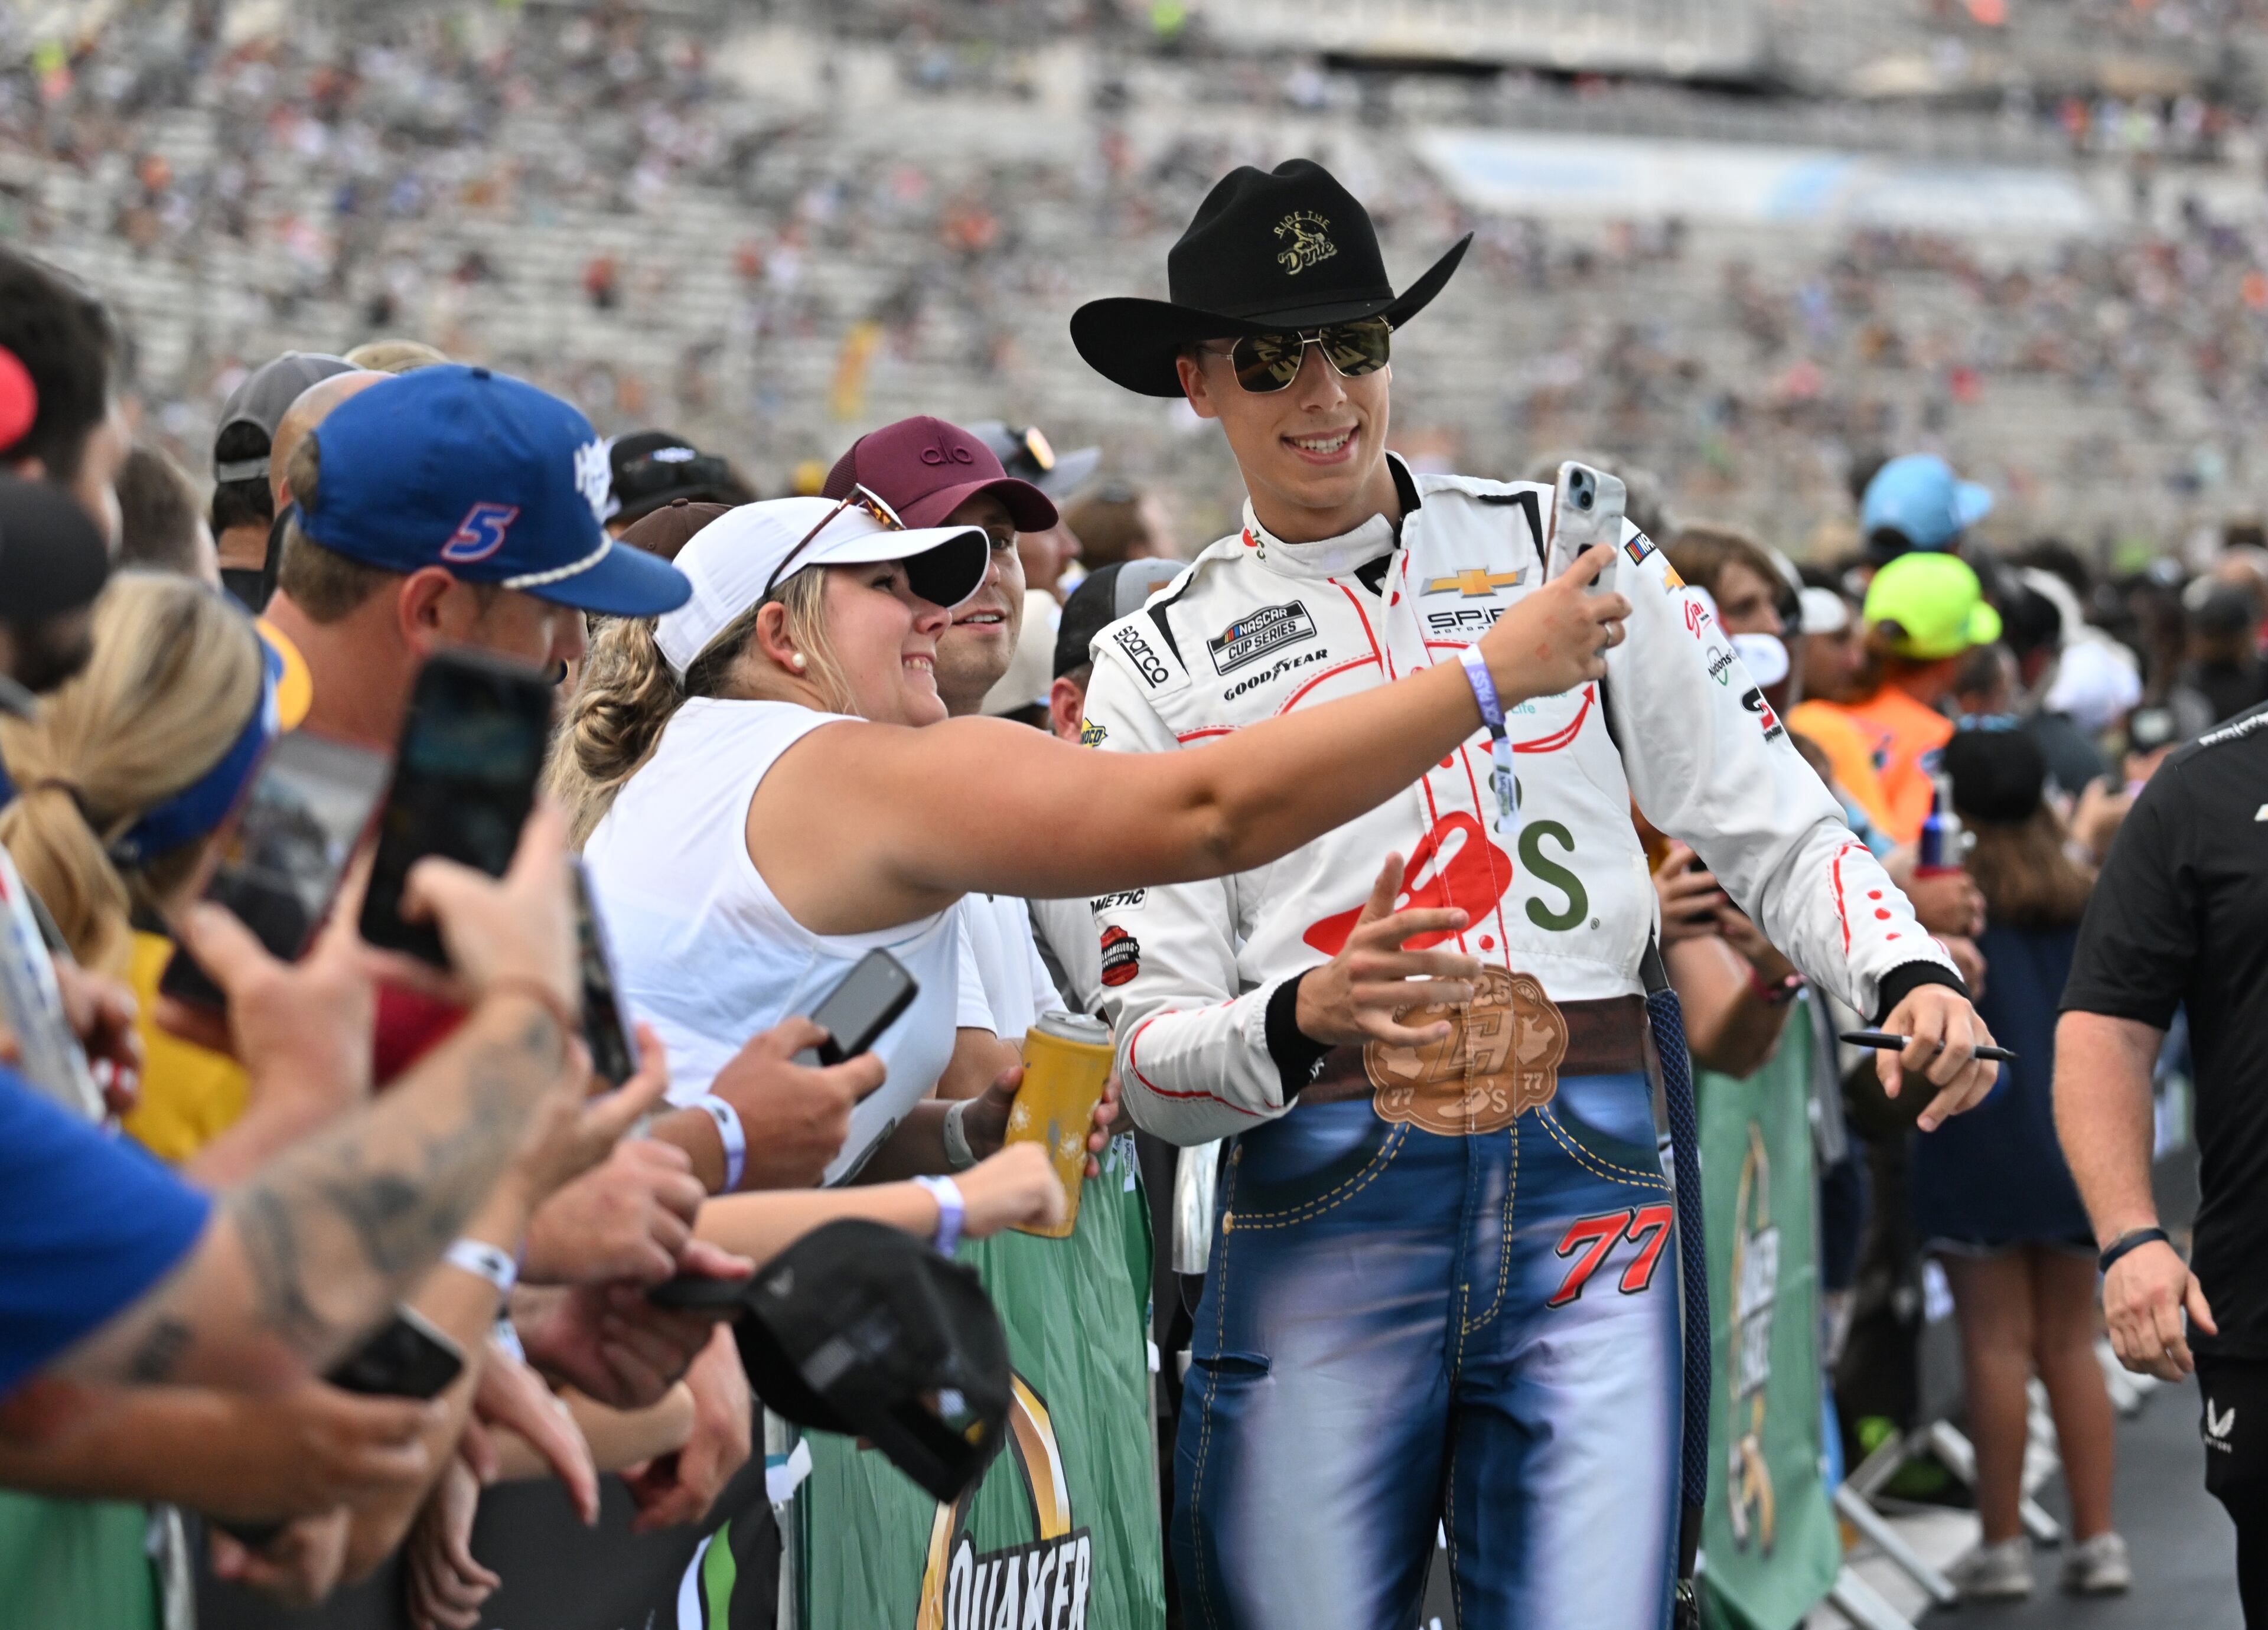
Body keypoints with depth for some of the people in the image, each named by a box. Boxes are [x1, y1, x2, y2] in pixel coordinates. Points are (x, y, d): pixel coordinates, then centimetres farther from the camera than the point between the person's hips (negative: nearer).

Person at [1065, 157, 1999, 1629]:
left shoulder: (1566, 545, 11)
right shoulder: (1158, 667, 10)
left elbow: (1769, 818, 10)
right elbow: (1152, 1058, 3)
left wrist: (1910, 972, -9)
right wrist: (1301, 1021, -18)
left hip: (1590, 1185, 0)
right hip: (1321, 1212, 0)